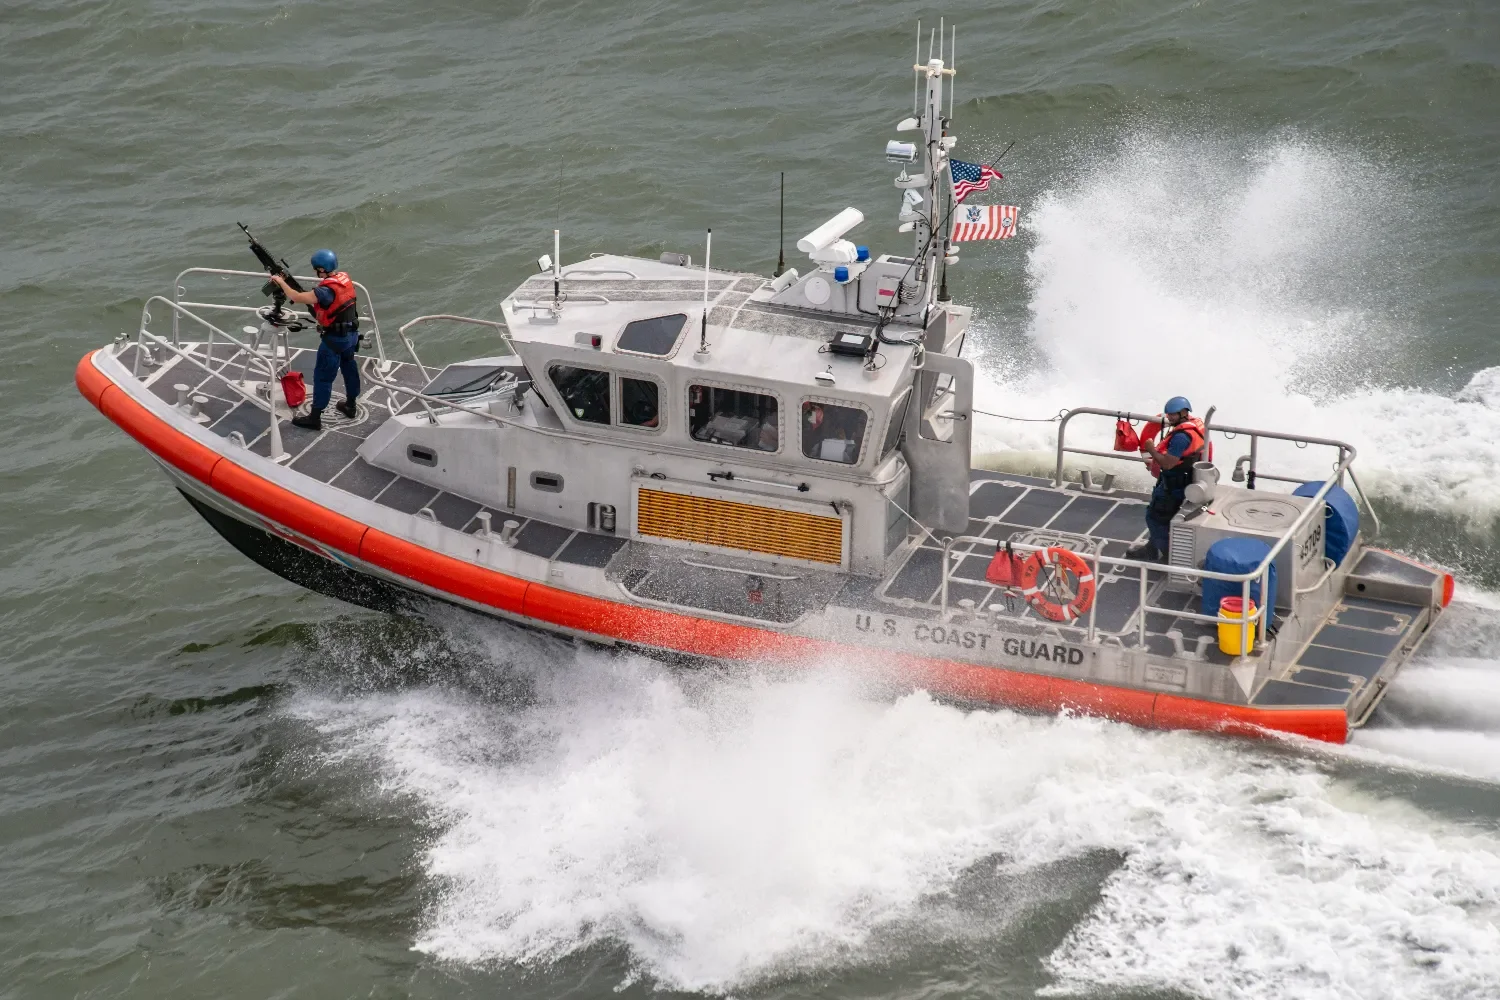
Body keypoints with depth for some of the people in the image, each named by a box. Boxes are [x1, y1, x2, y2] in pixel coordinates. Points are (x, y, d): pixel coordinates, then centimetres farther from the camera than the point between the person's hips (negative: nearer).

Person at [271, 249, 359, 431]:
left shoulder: (327, 289, -29)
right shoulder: (344, 278, -2)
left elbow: (297, 298, -30)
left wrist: (281, 282, -17)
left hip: (335, 338, -9)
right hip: (351, 333, 9)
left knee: (323, 376, 2)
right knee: (349, 368, 24)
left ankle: (315, 418, 8)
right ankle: (350, 406, 41)